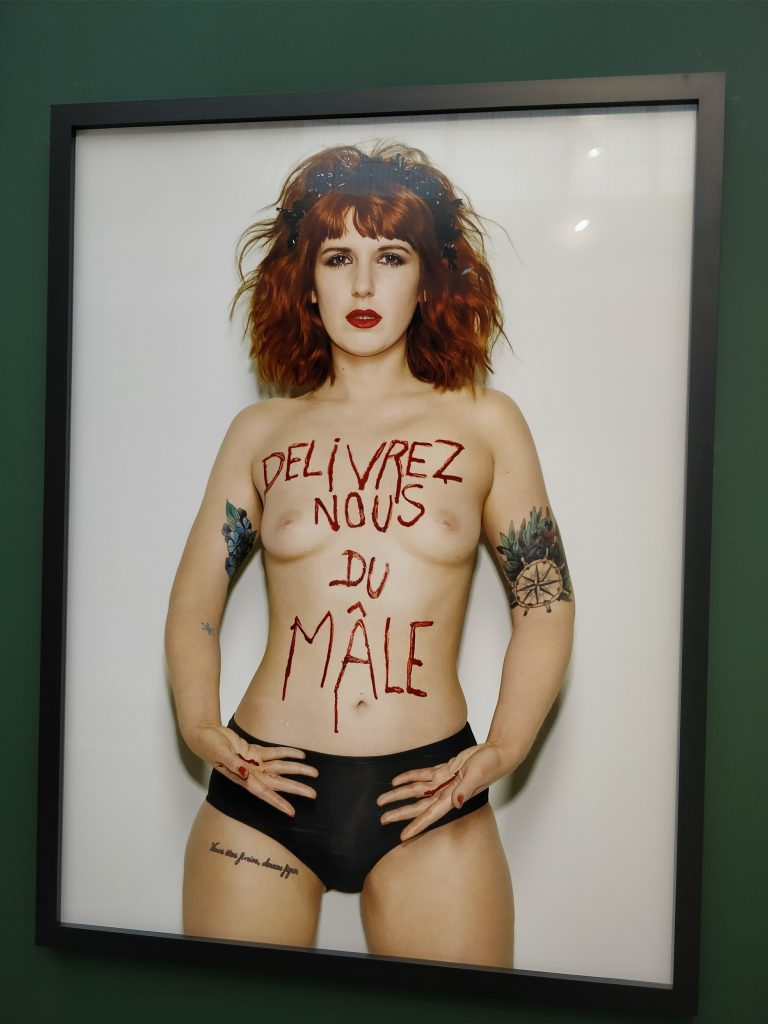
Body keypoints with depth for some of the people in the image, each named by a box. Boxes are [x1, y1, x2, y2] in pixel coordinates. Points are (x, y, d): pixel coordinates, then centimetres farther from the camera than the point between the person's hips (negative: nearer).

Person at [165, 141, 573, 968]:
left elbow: (545, 603, 4)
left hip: (427, 802, -1)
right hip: (267, 790, 1)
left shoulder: (486, 425, 3)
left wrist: (499, 752, -7)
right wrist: (201, 729, -7)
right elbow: (194, 602, 8)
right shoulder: (260, 433, 6)